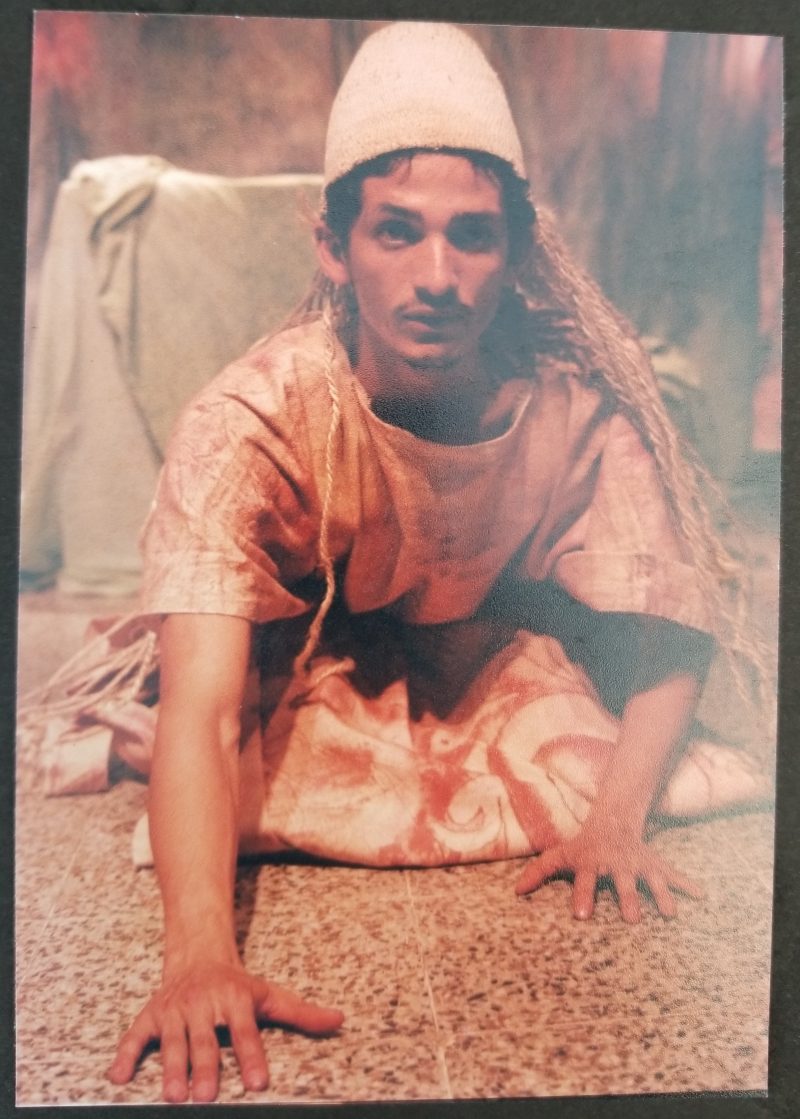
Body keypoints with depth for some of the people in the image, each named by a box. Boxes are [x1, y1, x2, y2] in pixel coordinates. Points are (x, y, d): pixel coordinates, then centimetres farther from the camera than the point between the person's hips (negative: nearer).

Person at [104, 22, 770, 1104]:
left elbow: (669, 633, -20)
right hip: (302, 664, -2)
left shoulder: (575, 402, -26)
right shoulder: (254, 419, -34)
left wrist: (616, 812, -38)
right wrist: (201, 955, -54)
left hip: (501, 648, 2)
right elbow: (199, 706, -41)